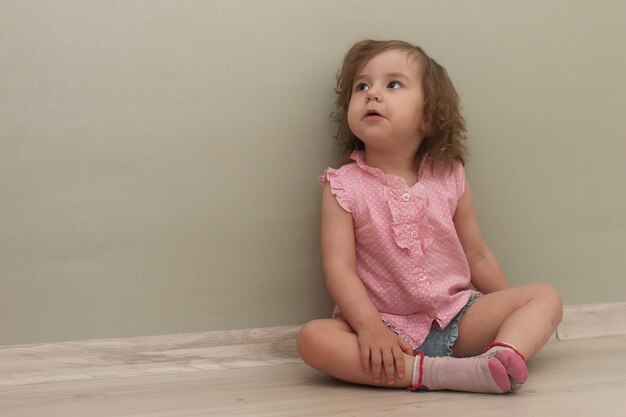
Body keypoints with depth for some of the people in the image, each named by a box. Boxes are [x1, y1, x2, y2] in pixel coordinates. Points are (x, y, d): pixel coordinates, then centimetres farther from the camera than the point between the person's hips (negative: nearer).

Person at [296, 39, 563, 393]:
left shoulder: (449, 178, 4)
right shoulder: (344, 187, -4)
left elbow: (477, 255, 12)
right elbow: (339, 268, -13)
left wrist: (511, 316, 14)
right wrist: (369, 327, -28)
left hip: (457, 317, 3)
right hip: (387, 327, -3)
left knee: (546, 296, -10)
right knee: (312, 338, -30)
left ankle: (503, 356, -40)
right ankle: (429, 372, -40)